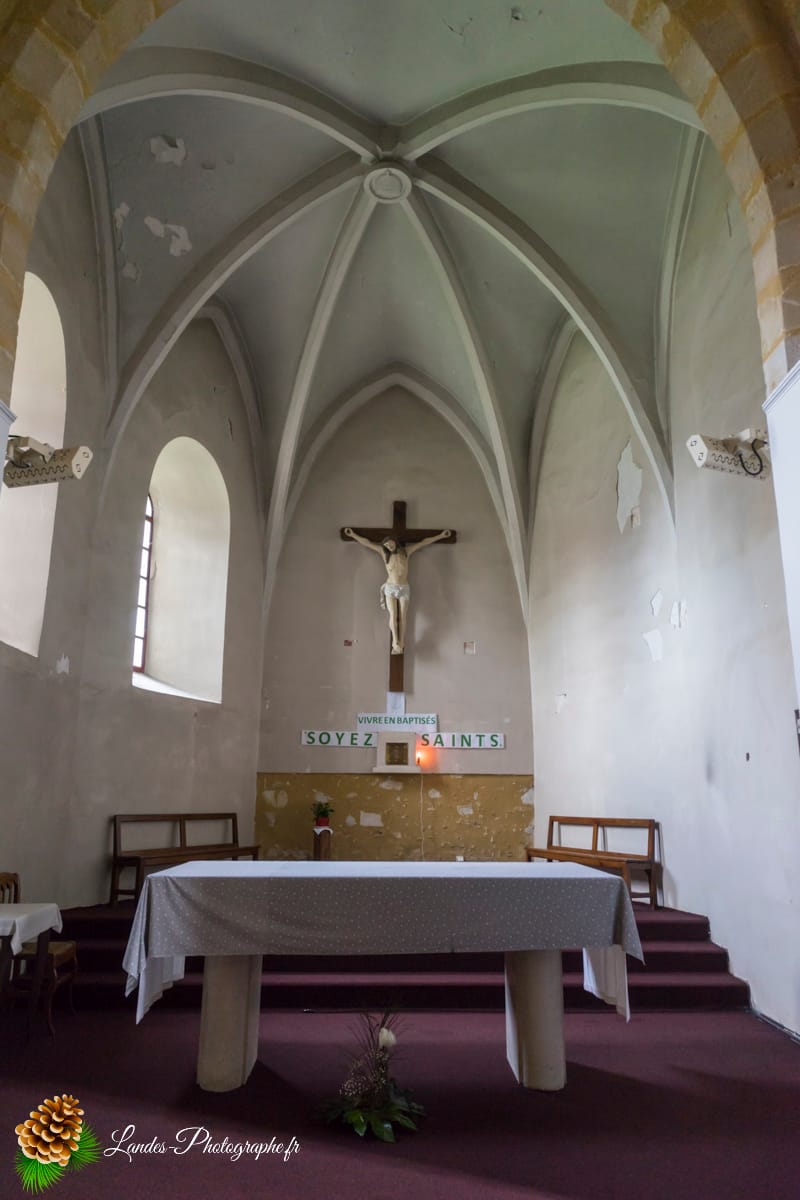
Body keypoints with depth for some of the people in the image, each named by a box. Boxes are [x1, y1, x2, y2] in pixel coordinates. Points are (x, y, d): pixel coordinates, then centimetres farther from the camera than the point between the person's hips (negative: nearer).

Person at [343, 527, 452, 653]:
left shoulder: (406, 551, 3)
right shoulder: (384, 553, 3)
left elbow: (424, 542, 7)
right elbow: (367, 542, 4)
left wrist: (441, 535, 7)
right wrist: (353, 535, 3)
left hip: (404, 588, 0)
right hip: (390, 588, 0)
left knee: (402, 617, -5)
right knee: (393, 615, -13)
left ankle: (400, 644, -6)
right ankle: (396, 643, -23)